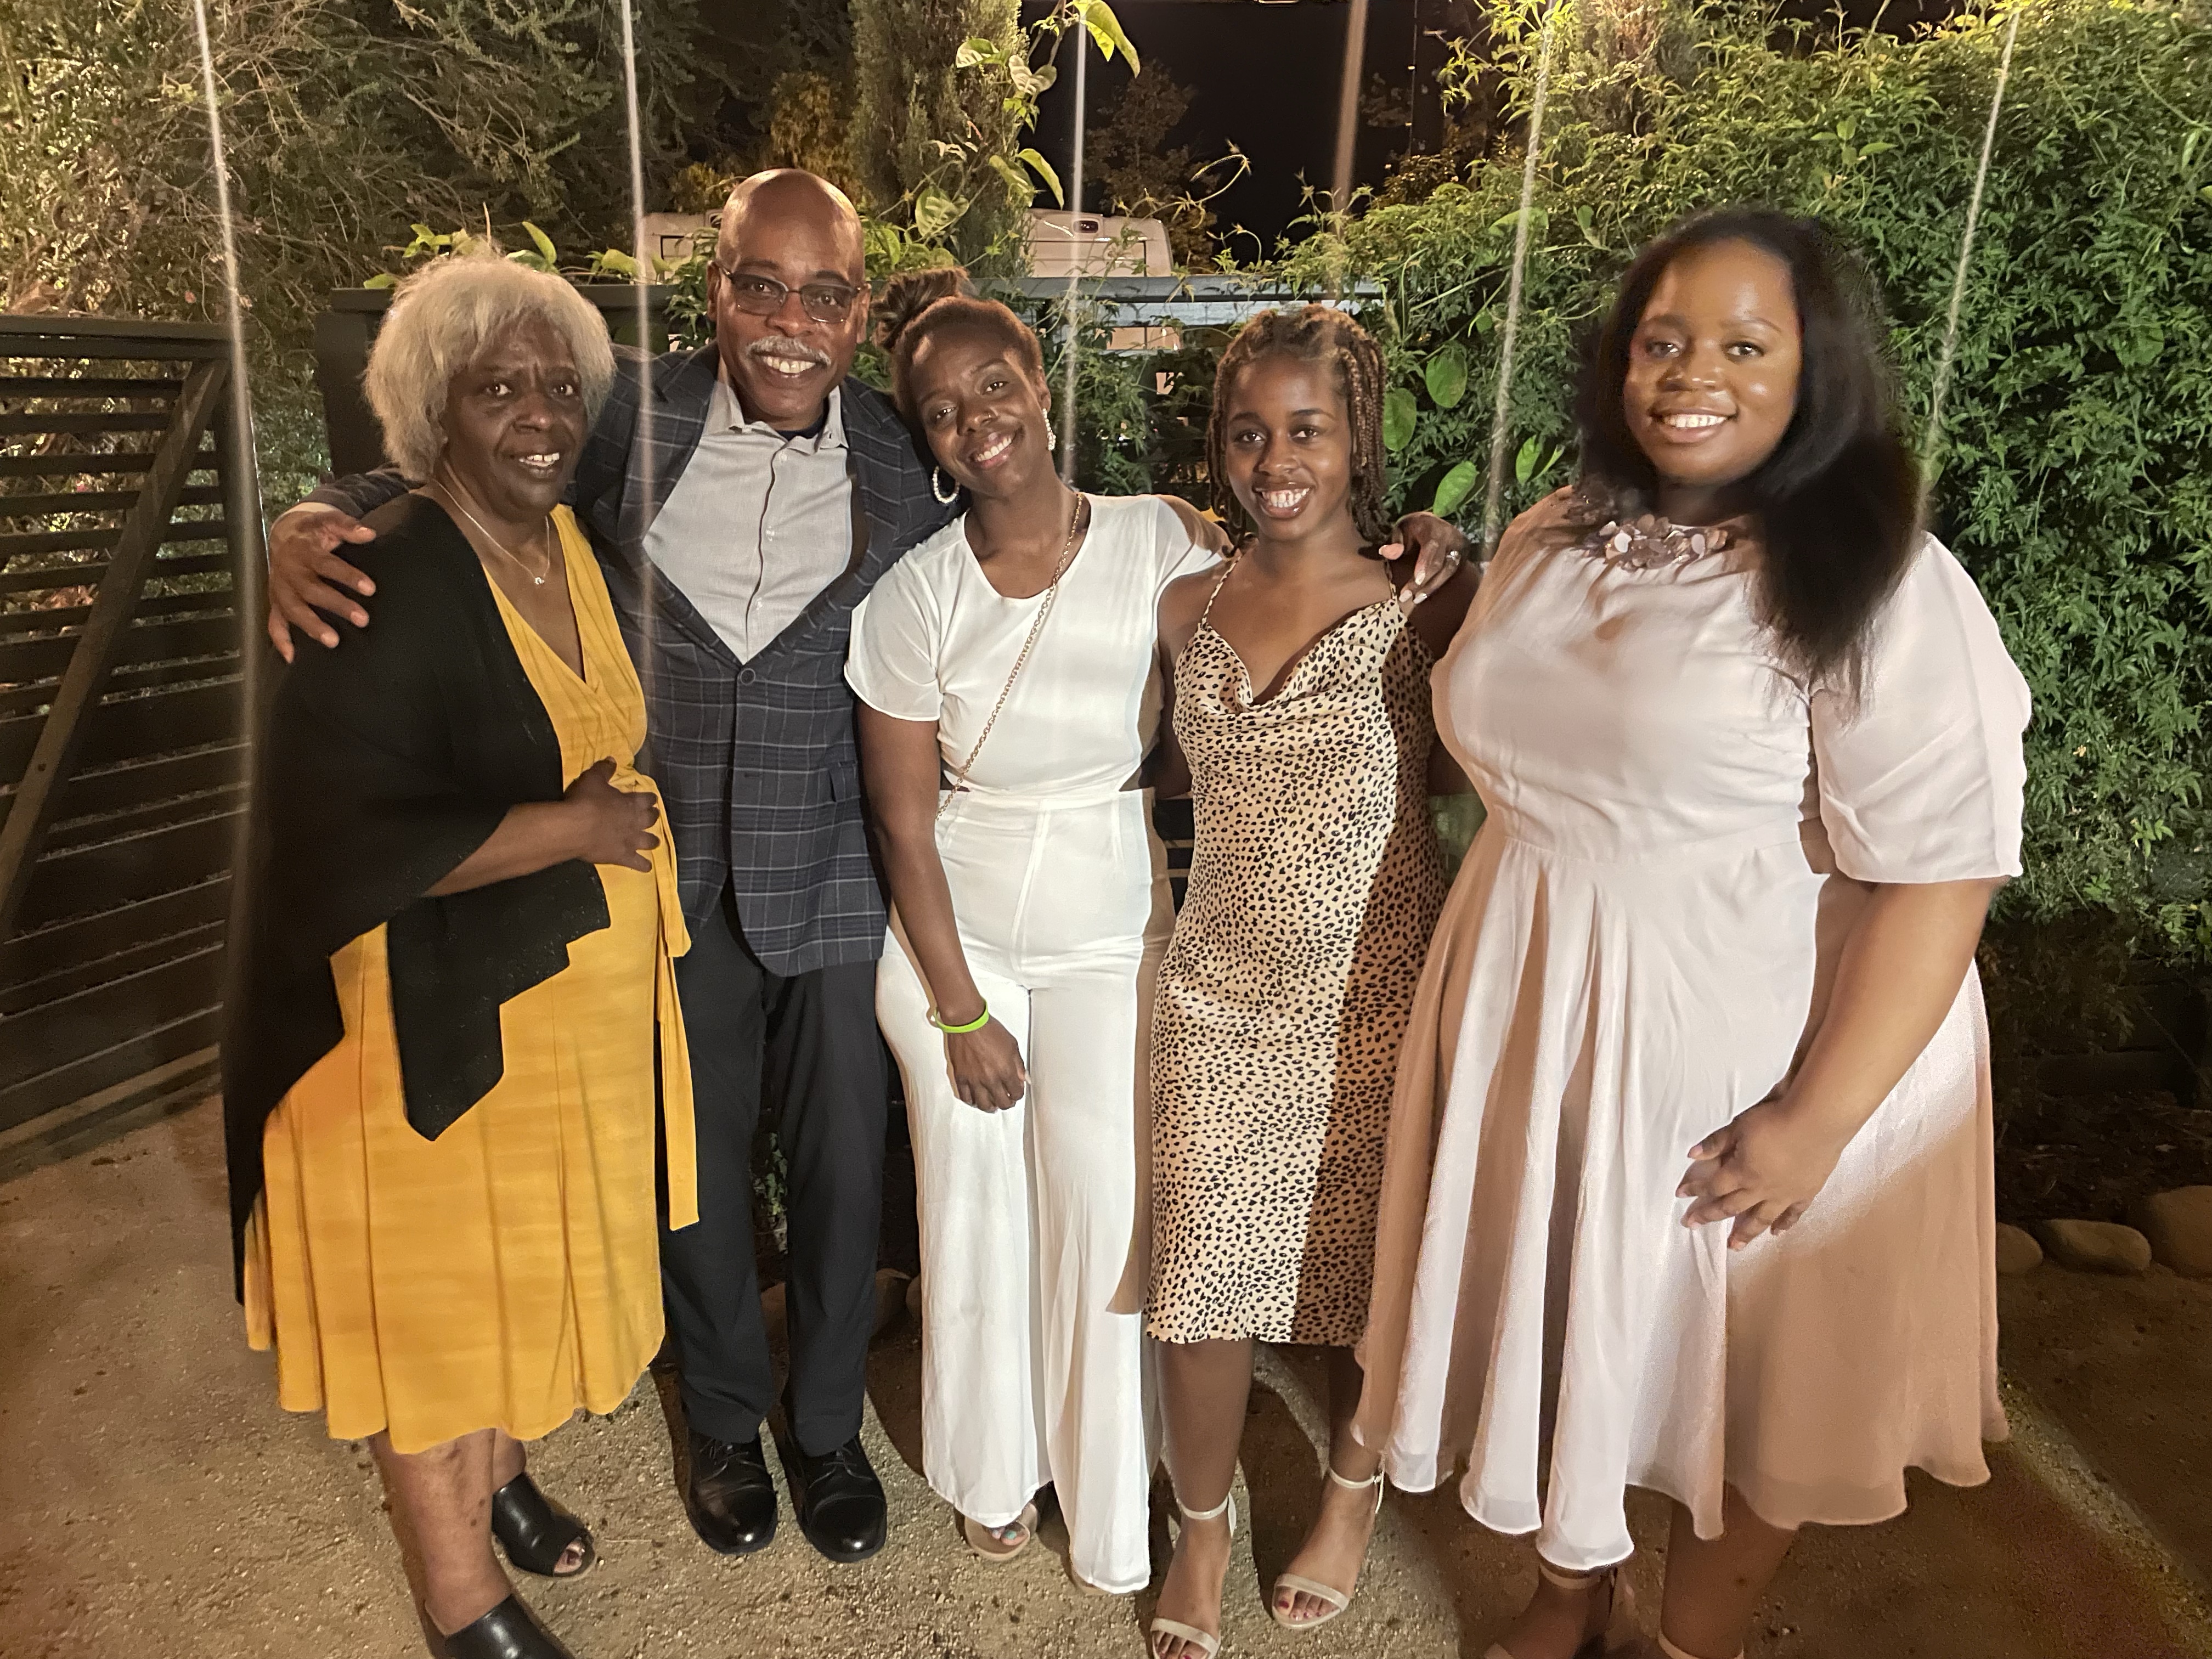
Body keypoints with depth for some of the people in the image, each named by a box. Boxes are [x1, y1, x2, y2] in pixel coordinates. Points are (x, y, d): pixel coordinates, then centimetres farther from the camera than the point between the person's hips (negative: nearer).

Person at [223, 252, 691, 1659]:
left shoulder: (575, 543, 2)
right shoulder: (390, 583, -22)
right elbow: (343, 837, -27)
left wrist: (623, 819, 2)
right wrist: (575, 826, -22)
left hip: (584, 991, 7)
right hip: (440, 1015, -7)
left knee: (533, 1256, 23)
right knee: (438, 1286, 11)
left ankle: (500, 1470, 49)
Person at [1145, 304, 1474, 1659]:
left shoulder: (1425, 611, -8)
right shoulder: (1189, 609, 3)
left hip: (1379, 1001, -3)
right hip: (1223, 1000, 3)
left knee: (1370, 1269, 16)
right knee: (1201, 1277, 9)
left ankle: (1356, 1488, 46)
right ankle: (1204, 1533, 36)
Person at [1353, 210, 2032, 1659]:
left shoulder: (1882, 590, -16)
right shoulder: (1556, 542, 5)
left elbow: (1936, 877, -20)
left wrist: (1818, 1119, -22)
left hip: (1746, 1057, -5)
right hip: (1530, 1023, 6)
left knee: (1734, 1376, 15)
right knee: (1558, 1331, 21)